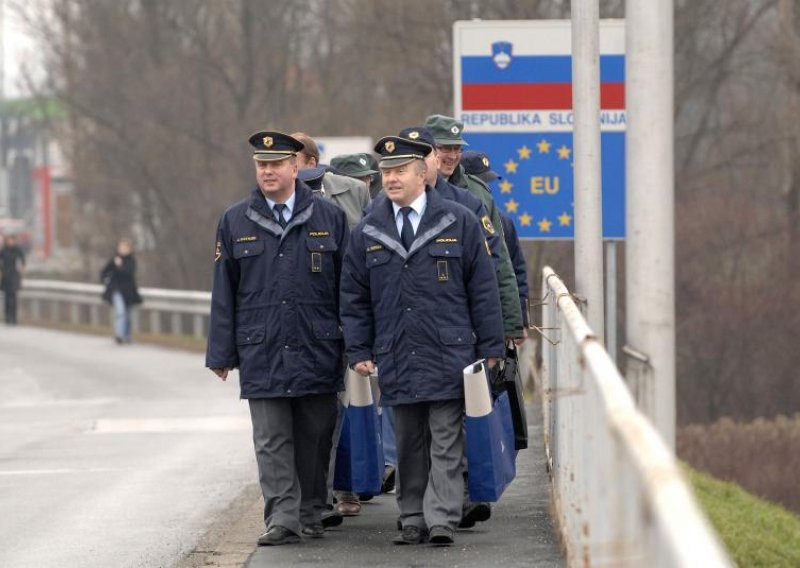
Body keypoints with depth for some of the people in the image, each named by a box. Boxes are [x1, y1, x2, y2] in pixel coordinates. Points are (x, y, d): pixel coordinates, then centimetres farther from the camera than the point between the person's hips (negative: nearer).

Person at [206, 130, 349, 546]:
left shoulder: (329, 217, 4)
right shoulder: (235, 222, 6)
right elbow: (224, 293, 8)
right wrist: (222, 353, 4)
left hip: (317, 352, 0)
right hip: (261, 354, 0)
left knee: (315, 438, 7)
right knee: (272, 441, -4)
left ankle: (311, 514, 19)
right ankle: (283, 519, -5)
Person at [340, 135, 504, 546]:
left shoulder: (458, 223, 3)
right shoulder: (368, 232, 9)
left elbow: (483, 289, 3)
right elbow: (354, 298, 12)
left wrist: (490, 347, 0)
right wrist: (359, 352, 4)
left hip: (448, 356, -3)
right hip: (396, 358, 3)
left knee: (446, 445, -4)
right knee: (409, 446, 8)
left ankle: (442, 520, -5)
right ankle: (413, 520, 13)